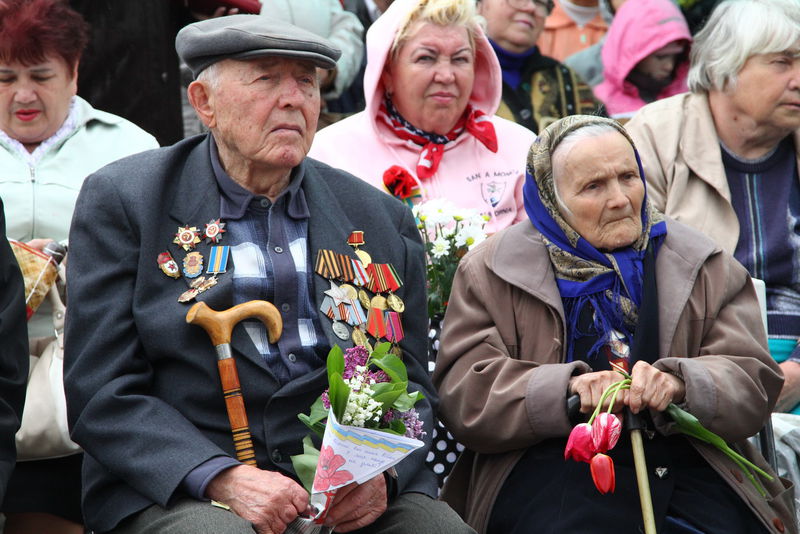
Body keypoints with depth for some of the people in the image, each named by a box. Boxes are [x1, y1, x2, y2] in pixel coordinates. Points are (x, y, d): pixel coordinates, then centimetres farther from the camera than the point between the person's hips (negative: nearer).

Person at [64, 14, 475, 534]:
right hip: (183, 491, -3)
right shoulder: (121, 202, 2)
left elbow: (409, 382, 15)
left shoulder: (380, 218, 12)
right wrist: (223, 478, -18)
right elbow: (102, 394, -3)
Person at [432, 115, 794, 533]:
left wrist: (679, 385, -16)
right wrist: (565, 389, -18)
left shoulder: (704, 267, 15)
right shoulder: (489, 273, 9)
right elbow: (463, 395, -1)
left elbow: (754, 381, 6)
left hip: (686, 468, 3)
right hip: (552, 470, -2)